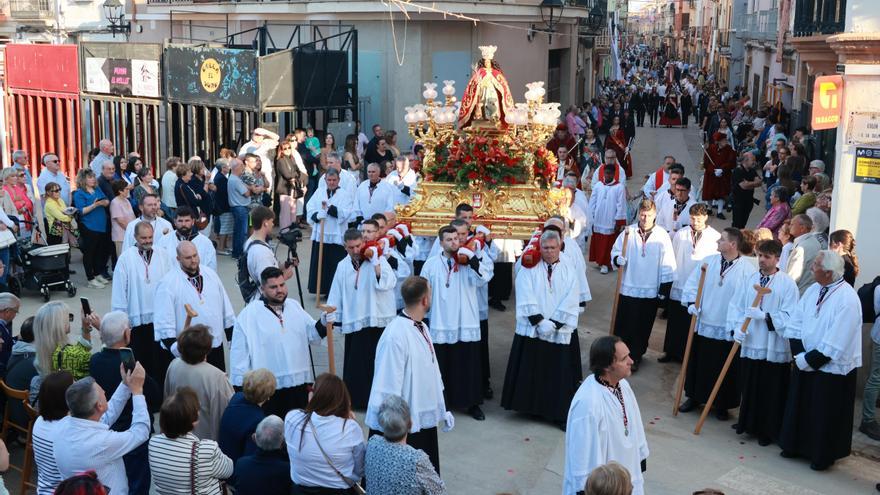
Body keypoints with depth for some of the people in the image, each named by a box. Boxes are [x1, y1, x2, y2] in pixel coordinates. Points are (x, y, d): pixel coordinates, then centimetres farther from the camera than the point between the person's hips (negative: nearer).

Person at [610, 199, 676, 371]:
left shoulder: (662, 235, -5)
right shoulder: (629, 231, -2)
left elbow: (667, 265, -2)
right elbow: (615, 251, 7)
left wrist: (664, 289, -2)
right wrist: (618, 259, -17)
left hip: (650, 291, 0)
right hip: (628, 288, 1)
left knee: (643, 327, 10)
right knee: (622, 324, 7)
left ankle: (636, 356, 25)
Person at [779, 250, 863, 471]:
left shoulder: (847, 299, -22)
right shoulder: (813, 290, -1)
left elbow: (835, 344, -24)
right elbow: (796, 325, 2)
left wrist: (810, 360, -18)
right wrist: (800, 355, -9)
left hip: (832, 370, -6)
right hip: (805, 363, 7)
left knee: (825, 415, 7)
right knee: (800, 407, 18)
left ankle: (822, 456, 24)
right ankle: (796, 446, 35)